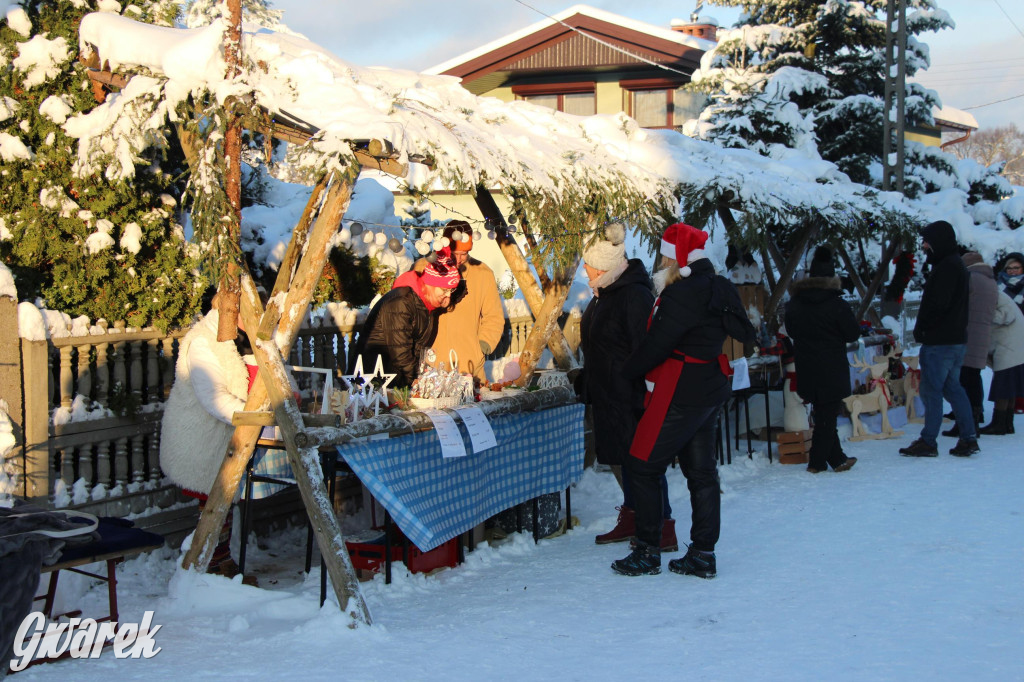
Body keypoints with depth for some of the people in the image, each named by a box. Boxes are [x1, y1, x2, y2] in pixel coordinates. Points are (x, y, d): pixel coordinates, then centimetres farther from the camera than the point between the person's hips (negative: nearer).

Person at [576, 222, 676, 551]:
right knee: (624, 457, 16)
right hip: (610, 394, 10)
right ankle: (631, 520, 27)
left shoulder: (634, 294, -19)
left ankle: (663, 530, 1)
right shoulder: (605, 293, 12)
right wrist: (585, 379, 25)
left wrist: (640, 397, -23)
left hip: (630, 396, -10)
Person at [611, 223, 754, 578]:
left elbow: (656, 344, -18)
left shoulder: (682, 293, -19)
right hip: (710, 387, 10)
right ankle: (702, 555, 14)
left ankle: (647, 552, 4)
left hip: (681, 395, -10)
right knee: (701, 472, 11)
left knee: (642, 466, 0)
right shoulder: (717, 288, 10)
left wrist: (624, 373, -3)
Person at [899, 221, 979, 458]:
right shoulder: (955, 264, 16)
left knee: (931, 390, -5)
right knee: (953, 388, 14)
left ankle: (928, 442, -1)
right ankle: (968, 438, 14)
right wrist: (923, 329, 14)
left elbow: (937, 305, -24)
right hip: (956, 338, 10)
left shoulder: (946, 267, -17)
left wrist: (920, 329, -10)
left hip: (940, 341, -10)